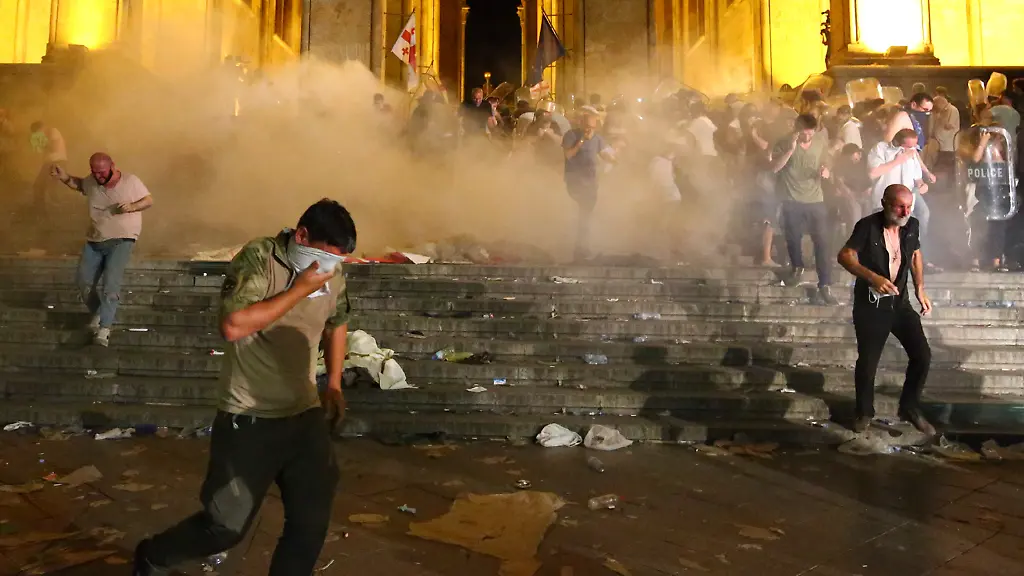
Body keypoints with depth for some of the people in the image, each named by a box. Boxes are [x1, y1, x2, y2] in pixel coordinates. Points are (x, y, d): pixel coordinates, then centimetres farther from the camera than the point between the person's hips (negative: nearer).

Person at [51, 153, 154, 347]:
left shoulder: (130, 181, -9)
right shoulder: (91, 182, 1)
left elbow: (149, 200, -1)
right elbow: (79, 184, 23)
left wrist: (133, 206, -20)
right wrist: (64, 177, 3)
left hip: (121, 240, -5)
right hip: (95, 240, 5)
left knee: (111, 283, -18)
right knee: (83, 282, 5)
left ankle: (104, 328, -16)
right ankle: (98, 313, 30)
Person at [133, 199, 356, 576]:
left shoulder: (333, 273, 1)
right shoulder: (258, 259, -18)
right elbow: (233, 326, -33)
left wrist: (334, 383, 15)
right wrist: (299, 289, -27)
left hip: (305, 415, 5)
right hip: (248, 420, -5)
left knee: (311, 522, 7)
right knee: (225, 526, 7)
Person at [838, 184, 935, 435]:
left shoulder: (912, 225, -1)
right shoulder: (868, 226, -16)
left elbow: (915, 255, 16)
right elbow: (844, 256, -21)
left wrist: (920, 290, 9)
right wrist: (872, 277, -34)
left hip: (900, 302, 5)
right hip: (870, 305, -5)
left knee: (922, 355, 2)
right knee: (867, 362, 3)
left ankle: (910, 408, 23)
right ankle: (864, 412, 26)